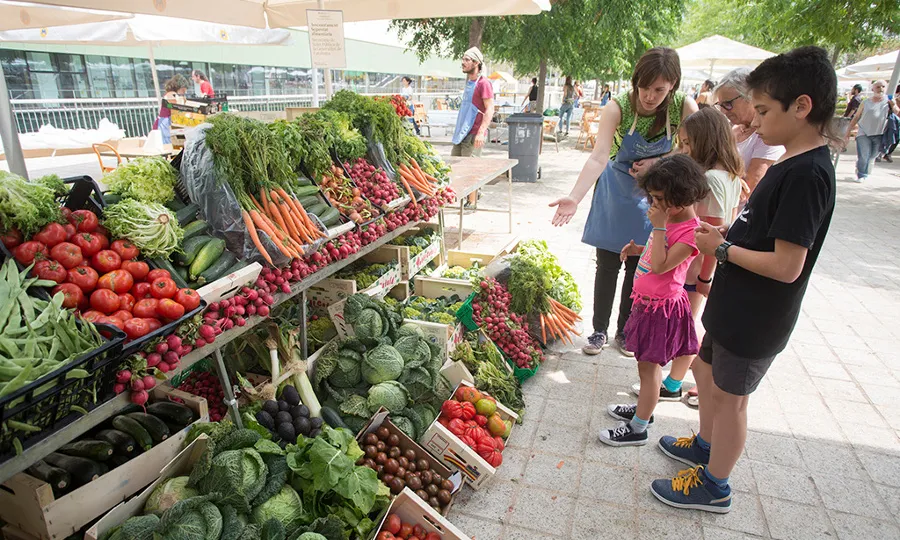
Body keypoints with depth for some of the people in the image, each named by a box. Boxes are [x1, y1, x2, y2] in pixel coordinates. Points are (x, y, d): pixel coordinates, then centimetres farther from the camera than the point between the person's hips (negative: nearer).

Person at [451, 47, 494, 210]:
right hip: (462, 132, 10)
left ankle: (472, 202, 6)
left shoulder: (483, 83, -12)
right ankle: (474, 192, 28)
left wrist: (481, 132, -27)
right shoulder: (469, 82, 15)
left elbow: (490, 109, -19)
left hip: (474, 134, -9)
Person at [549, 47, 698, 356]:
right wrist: (575, 197, -48)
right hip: (616, 192, -1)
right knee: (607, 266, 5)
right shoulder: (618, 107, -23)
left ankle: (625, 331, 29)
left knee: (638, 267, 11)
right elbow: (599, 157, -34)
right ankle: (600, 330, 22)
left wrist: (658, 163, -23)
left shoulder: (684, 107, -18)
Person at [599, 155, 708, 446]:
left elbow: (660, 265, -29)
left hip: (662, 307, -9)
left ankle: (637, 428, 14)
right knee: (647, 364, 21)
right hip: (647, 301, 9)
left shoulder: (691, 231, -22)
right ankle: (644, 409, 39)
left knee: (649, 366, 2)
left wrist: (659, 226, -27)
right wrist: (638, 249, 4)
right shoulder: (669, 218, 6)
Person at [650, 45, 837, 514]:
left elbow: (787, 265, -28)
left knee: (728, 395, 7)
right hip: (737, 305, 10)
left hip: (756, 318, -10)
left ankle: (713, 486, 28)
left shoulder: (806, 174, -25)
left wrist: (722, 248, -17)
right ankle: (705, 446, 48)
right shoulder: (793, 163, 6)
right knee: (706, 372, 24)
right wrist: (726, 235, 2)